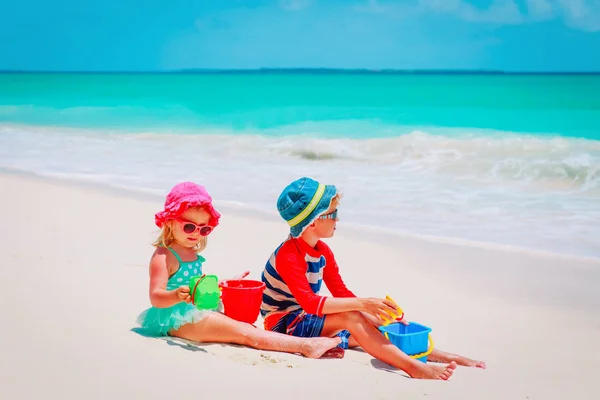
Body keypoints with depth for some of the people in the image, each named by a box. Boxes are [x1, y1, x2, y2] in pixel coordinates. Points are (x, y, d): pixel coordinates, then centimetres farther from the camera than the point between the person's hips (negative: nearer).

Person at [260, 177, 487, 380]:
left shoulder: (323, 251, 5)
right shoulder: (288, 256, -24)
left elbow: (341, 292, 8)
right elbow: (310, 303, -34)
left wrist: (372, 307, -10)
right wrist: (363, 303, -40)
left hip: (307, 318, 9)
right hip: (283, 324, -9)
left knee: (376, 325, -5)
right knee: (350, 317, -31)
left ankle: (445, 358, -6)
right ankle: (414, 368, -39)